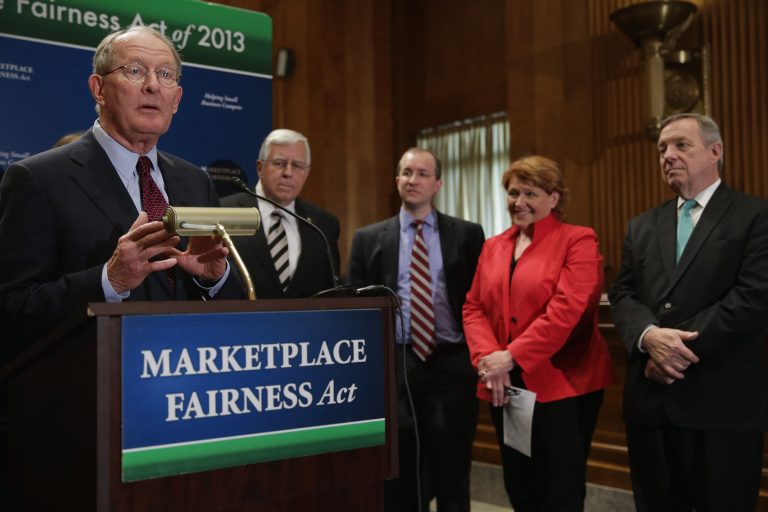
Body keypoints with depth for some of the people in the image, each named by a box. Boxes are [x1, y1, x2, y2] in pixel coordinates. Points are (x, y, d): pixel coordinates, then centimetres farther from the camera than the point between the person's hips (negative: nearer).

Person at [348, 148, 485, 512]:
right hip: (393, 367, 1)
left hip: (452, 366, 0)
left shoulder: (467, 234, 5)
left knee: (452, 477, 9)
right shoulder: (368, 238, 7)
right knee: (398, 479, 9)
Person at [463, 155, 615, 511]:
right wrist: (487, 357, -11)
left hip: (562, 386, -5)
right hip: (506, 388, 6)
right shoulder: (493, 247, 14)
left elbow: (567, 308, -17)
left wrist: (512, 357, -20)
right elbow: (474, 307, 8)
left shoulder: (578, 241, -4)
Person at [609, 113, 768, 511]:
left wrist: (680, 348, -15)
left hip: (721, 401, -5)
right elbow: (622, 295, 7)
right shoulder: (641, 226, 16)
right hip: (650, 400, 5)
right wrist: (649, 335, -15)